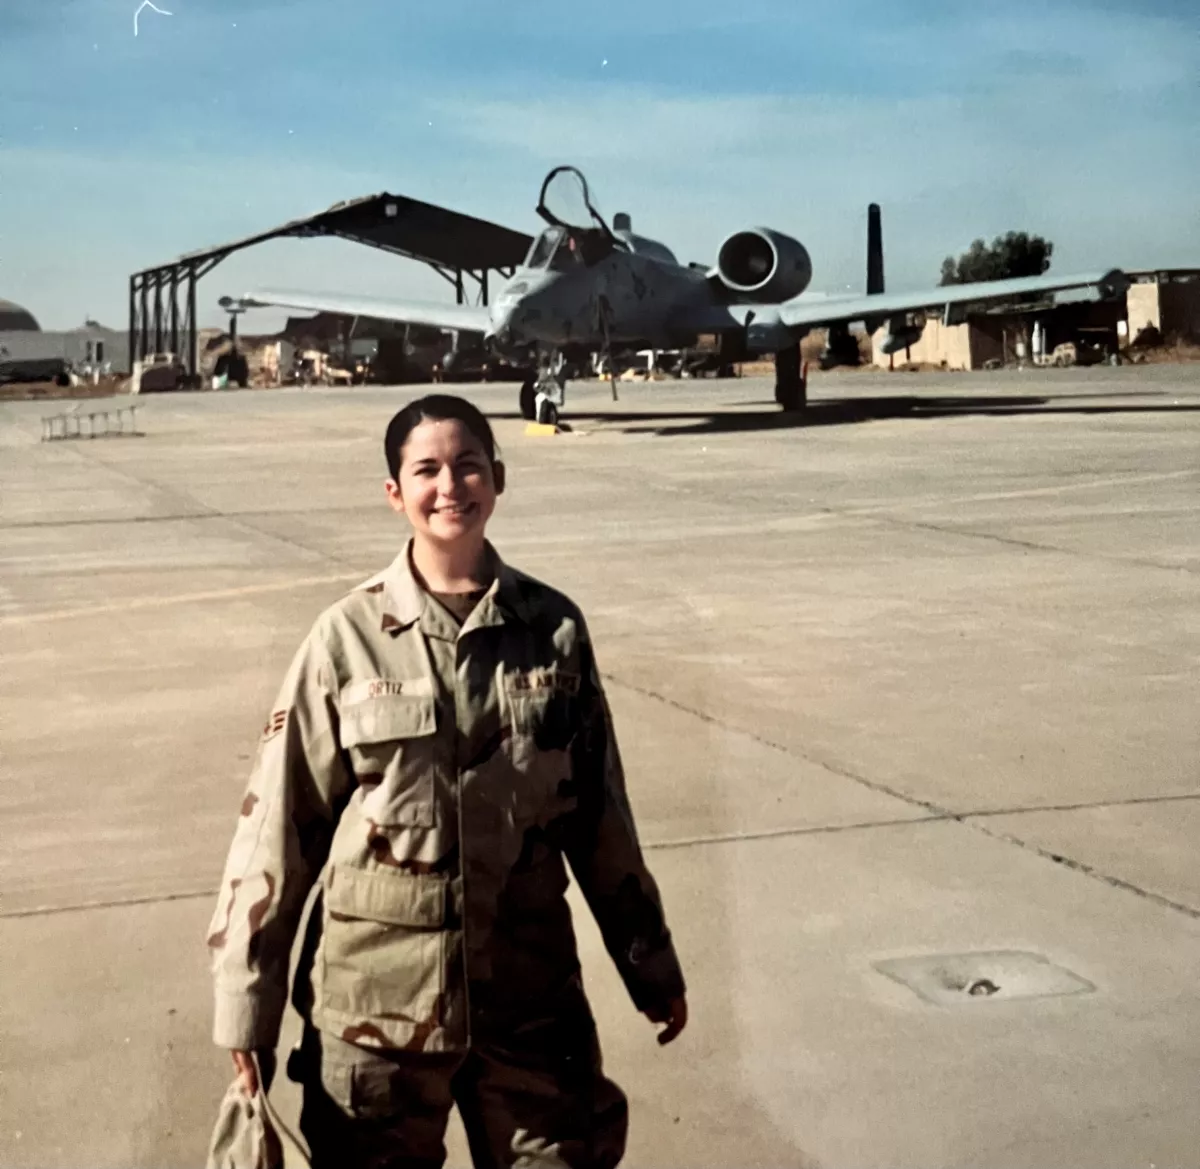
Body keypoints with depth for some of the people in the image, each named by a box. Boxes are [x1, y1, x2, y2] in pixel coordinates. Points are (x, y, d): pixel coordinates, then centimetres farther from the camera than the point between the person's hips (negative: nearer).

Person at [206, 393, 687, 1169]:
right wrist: (248, 1002, -5)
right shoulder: (348, 637, -8)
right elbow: (280, 822, -4)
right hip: (376, 992, -1)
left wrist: (650, 963, 11)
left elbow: (599, 810, 7)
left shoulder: (554, 628, -2)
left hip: (528, 986, 2)